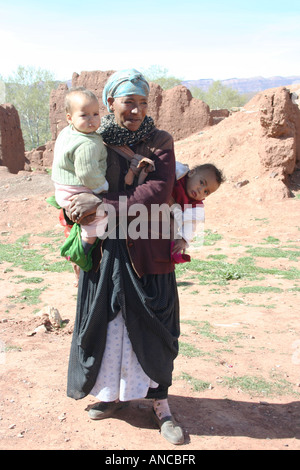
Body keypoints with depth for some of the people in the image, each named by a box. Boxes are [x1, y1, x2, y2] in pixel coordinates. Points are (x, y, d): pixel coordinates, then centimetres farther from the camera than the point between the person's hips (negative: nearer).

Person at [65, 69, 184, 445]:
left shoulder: (159, 142, -2)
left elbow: (160, 191, -16)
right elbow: (75, 190, 7)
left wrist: (103, 204, -23)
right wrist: (79, 212, -16)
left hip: (148, 250, -1)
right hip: (105, 249, 2)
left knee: (152, 326, 6)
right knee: (105, 321, 11)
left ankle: (160, 403, 25)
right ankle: (113, 392, 34)